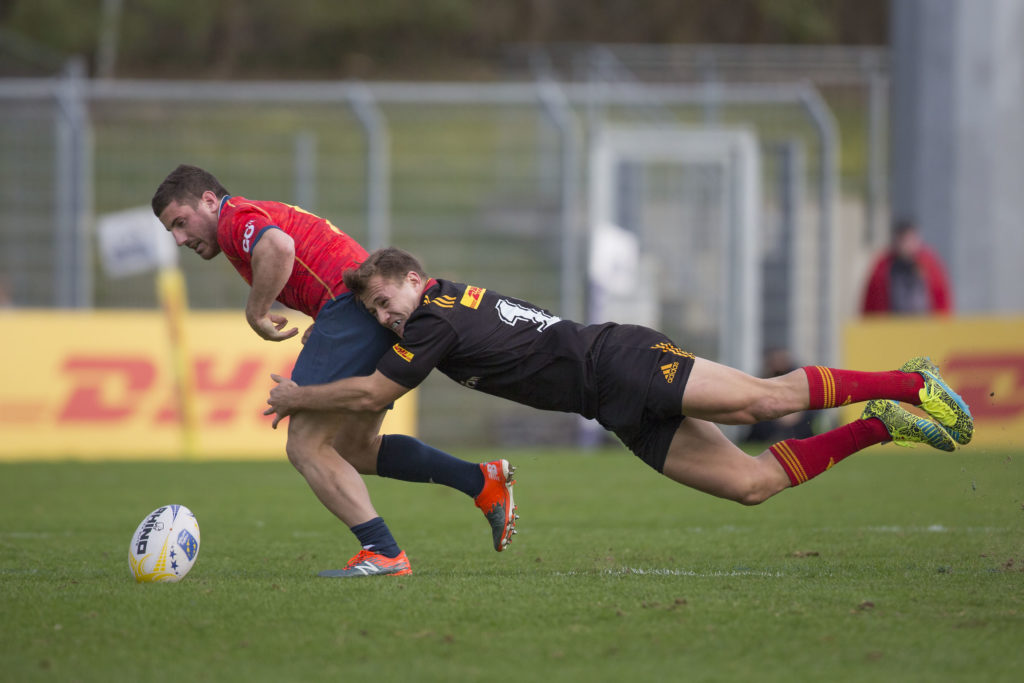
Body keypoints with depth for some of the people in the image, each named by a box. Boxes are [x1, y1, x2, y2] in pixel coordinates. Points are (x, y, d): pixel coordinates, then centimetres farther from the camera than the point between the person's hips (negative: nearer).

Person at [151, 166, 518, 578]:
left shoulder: (236, 219, -3)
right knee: (354, 449, 18)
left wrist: (256, 314, -14)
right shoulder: (267, 215, 29)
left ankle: (383, 553, -15)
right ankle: (483, 481, 12)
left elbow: (279, 247, -27)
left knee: (305, 445, -8)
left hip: (352, 305, -11)